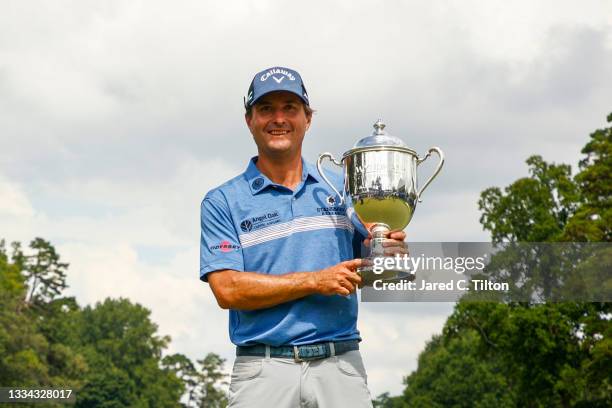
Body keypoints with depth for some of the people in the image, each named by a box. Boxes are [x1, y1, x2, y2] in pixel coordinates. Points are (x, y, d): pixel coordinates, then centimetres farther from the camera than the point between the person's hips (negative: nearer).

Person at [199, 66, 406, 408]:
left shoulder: (342, 190, 14)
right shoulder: (223, 202, 5)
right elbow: (228, 290, -6)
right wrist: (315, 281, -12)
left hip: (340, 365, 2)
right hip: (264, 371, -2)